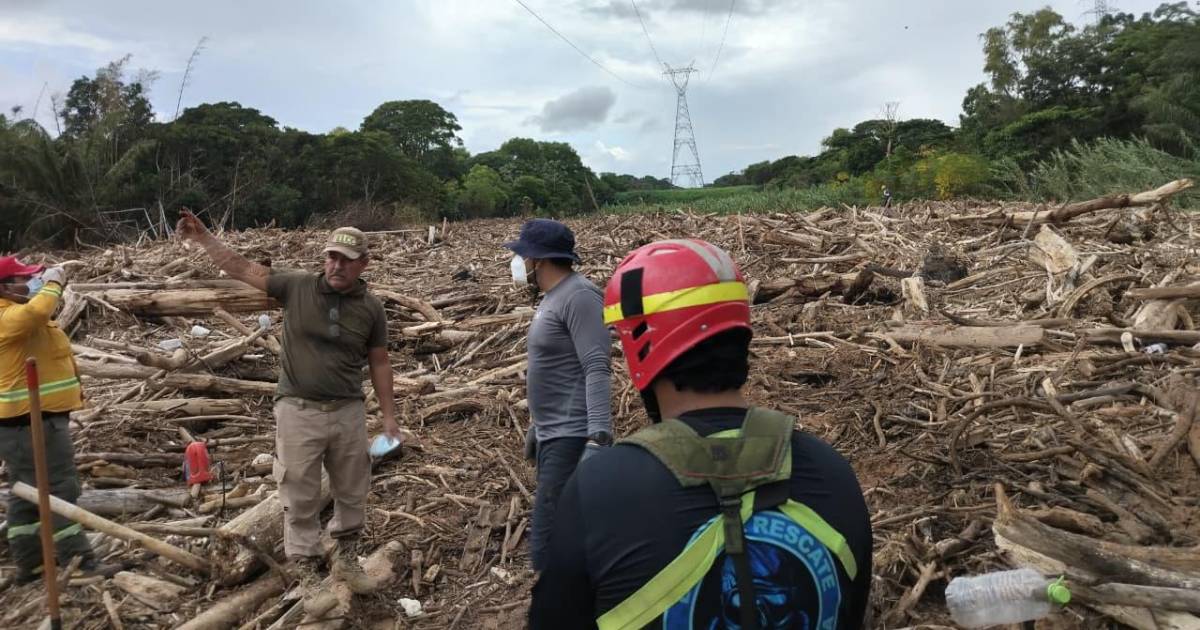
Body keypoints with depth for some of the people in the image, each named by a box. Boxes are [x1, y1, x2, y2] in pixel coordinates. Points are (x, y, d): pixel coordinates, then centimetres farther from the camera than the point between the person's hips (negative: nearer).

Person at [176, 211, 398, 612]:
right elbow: (241, 268, 2)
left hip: (348, 411, 2)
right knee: (300, 500, 6)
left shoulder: (371, 308, -1)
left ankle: (346, 561, 36)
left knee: (352, 492, 15)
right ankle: (308, 577, 21)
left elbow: (379, 364, 5)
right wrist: (201, 235, -4)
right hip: (298, 411, -2)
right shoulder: (297, 286, -4)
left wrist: (389, 415, 6)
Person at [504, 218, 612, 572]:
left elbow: (597, 369, -23)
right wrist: (537, 427, 27)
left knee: (548, 549, -14)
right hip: (554, 437, 10)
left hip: (573, 439, -10)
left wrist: (598, 438, -31)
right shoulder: (554, 298, 16)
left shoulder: (579, 296, -15)